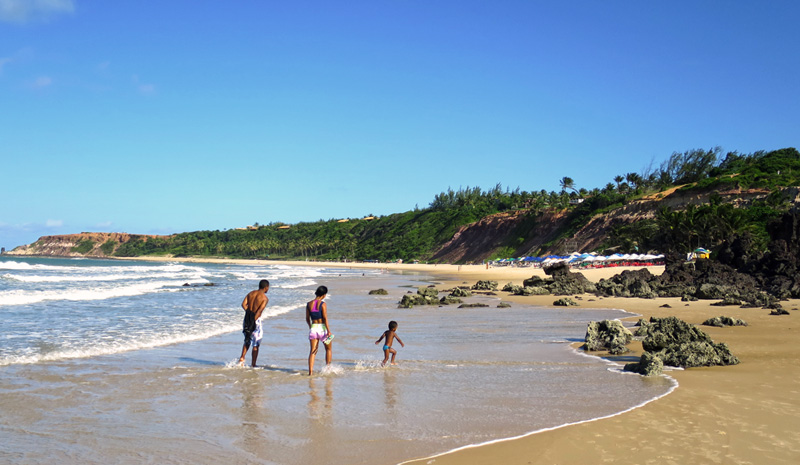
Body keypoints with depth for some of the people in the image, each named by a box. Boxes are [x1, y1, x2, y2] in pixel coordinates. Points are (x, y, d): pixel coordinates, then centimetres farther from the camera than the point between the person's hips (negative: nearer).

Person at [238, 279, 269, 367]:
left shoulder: (250, 293, 9)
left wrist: (249, 313, -1)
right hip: (256, 321, -5)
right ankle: (253, 365, 10)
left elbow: (243, 304, -4)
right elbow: (259, 310, -19)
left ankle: (242, 358, 8)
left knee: (247, 341, 24)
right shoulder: (265, 298, -7)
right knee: (255, 345, 6)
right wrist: (253, 320, -19)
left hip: (247, 319, 5)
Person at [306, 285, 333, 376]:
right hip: (322, 328, -4)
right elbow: (325, 318, -15)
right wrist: (329, 331, -14)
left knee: (312, 351, 4)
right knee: (328, 349, 18)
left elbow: (307, 319, 11)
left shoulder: (309, 304, 4)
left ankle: (310, 371, -7)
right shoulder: (323, 304, -11)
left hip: (313, 328, 4)